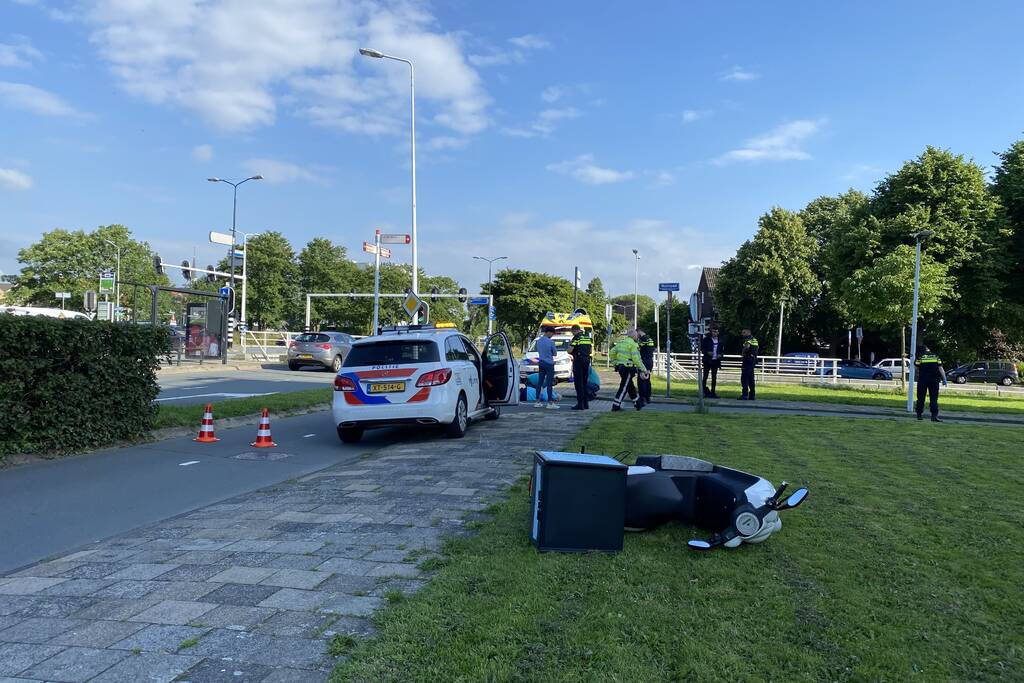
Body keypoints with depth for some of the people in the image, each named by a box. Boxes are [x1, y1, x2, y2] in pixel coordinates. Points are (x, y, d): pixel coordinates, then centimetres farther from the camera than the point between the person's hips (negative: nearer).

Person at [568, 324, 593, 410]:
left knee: (578, 383, -3)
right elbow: (590, 350, 18)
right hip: (587, 360, 7)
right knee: (584, 382, 14)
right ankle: (586, 403, 16)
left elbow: (569, 351, -14)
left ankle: (580, 404, -4)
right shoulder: (588, 337, 12)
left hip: (578, 361, -7)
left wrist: (570, 343, 6)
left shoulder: (576, 337, -10)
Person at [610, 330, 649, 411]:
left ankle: (637, 403, 31)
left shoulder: (620, 342, 13)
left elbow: (611, 353, 15)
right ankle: (616, 405, -4)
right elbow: (636, 358, -16)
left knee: (630, 386, 19)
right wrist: (643, 370, -10)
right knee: (624, 387, -3)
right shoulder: (633, 344, -11)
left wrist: (615, 363, 23)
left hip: (620, 367, 9)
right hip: (628, 368, -9)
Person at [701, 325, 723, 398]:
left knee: (714, 377, 5)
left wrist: (720, 355, -3)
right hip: (707, 361, -3)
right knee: (705, 376, -1)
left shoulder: (720, 341, 9)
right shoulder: (706, 339, -2)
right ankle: (704, 391, 10)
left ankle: (713, 392, 10)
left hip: (715, 361, 3)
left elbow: (721, 350, 18)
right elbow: (702, 348, -1)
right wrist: (707, 352, -17)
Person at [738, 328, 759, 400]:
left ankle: (745, 395, -14)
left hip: (748, 360, -10)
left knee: (744, 378, -9)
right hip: (753, 360, 10)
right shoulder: (754, 339, 18)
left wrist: (742, 353, -16)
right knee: (751, 378, 13)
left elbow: (747, 346, -33)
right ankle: (752, 395, 15)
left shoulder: (748, 339, -11)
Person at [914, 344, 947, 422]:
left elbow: (916, 368, 1)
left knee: (921, 398, 9)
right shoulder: (936, 356, 10)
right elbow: (940, 368, 4)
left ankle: (919, 414, 14)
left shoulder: (919, 357, 3)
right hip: (934, 380, 1)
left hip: (922, 379, -1)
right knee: (934, 398, 1)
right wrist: (944, 379, 5)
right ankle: (934, 416, -8)